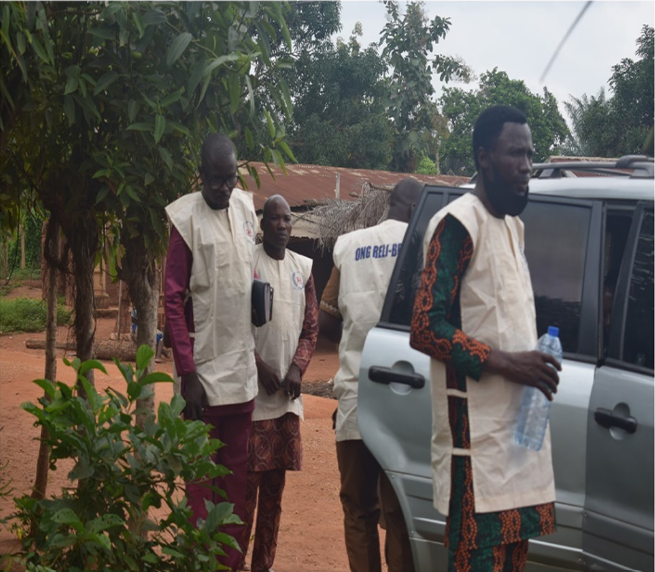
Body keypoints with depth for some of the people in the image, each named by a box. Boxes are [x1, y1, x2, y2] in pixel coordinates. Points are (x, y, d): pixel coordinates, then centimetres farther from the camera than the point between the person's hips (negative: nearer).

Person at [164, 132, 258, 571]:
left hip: (243, 369, 6)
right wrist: (187, 373, -13)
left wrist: (255, 354, 14)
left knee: (237, 473, 11)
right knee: (202, 477, 1)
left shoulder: (246, 208, 9)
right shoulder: (187, 217, -9)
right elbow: (174, 299, -10)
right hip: (206, 370, -6)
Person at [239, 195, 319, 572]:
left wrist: (297, 368, -4)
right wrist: (259, 366, -12)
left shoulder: (303, 267, 11)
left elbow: (311, 326, 10)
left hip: (290, 393, 5)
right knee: (248, 480, -5)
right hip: (254, 389, -4)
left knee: (275, 484, 9)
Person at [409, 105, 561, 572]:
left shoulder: (513, 225, 19)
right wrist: (504, 363, -20)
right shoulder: (459, 224, -10)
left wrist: (534, 363, 8)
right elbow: (425, 328, -18)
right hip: (477, 428, -9)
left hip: (517, 420, 9)